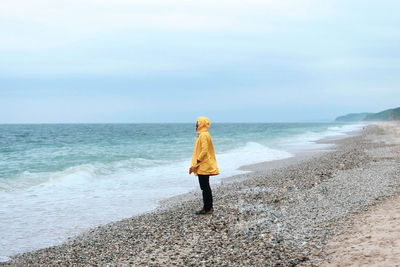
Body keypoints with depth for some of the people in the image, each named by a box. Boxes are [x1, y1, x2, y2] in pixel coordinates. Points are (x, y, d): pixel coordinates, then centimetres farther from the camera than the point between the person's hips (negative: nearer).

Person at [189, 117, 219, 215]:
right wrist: (193, 165, 19)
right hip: (204, 166, 10)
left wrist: (196, 163, -16)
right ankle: (208, 207, 21)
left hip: (203, 166, -10)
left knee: (205, 187, -6)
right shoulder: (202, 135, 16)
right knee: (205, 187, 14)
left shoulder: (203, 135, -16)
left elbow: (204, 151, -22)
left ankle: (207, 209, -1)